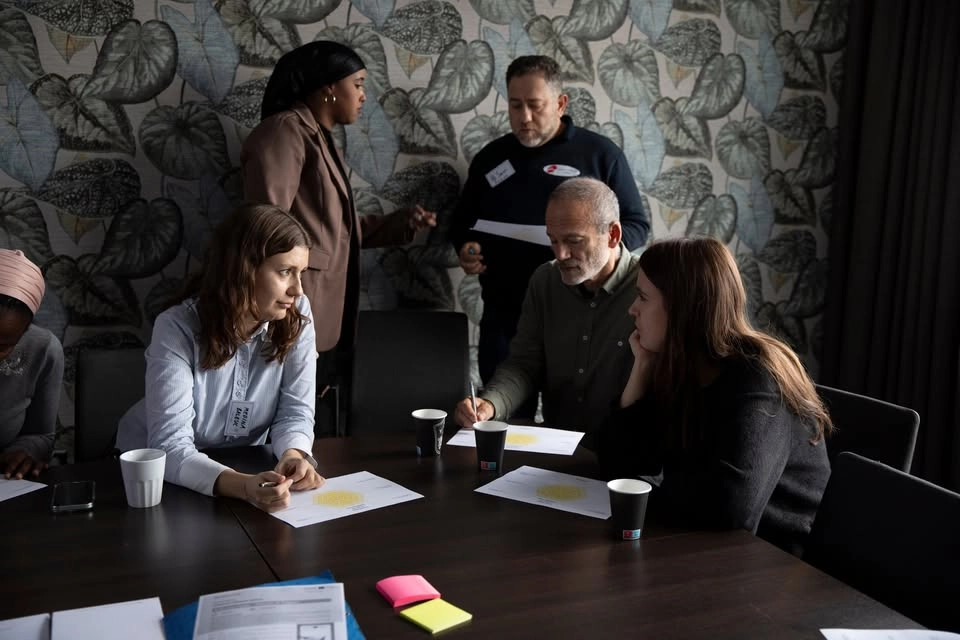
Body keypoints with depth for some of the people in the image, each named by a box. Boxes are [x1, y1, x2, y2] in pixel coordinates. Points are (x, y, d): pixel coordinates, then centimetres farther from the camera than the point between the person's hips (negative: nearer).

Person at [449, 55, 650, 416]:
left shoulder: (600, 153, 2)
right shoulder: (491, 157, 12)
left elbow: (636, 224, 3)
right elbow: (462, 222, 22)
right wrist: (465, 247, 0)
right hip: (504, 318, 3)